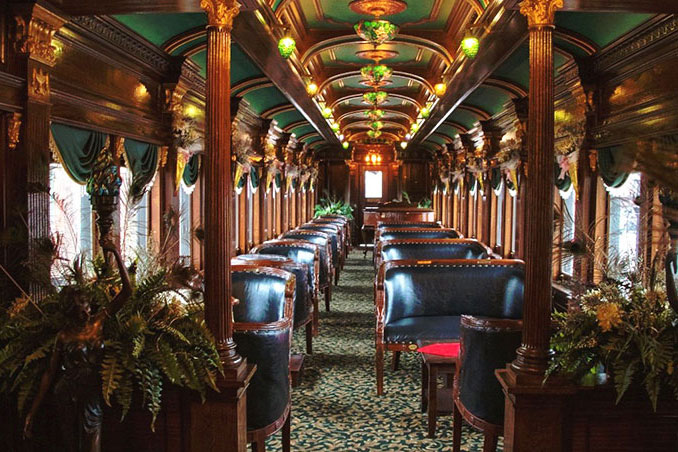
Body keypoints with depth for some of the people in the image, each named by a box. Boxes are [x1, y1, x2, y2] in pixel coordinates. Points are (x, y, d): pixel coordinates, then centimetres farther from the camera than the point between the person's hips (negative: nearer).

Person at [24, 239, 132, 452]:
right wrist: (32, 412, -1)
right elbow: (49, 373, 3)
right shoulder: (63, 336, 0)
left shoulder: (99, 322, -2)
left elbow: (127, 291, -10)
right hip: (66, 396, 1)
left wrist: (116, 253, -18)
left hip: (91, 396, 0)